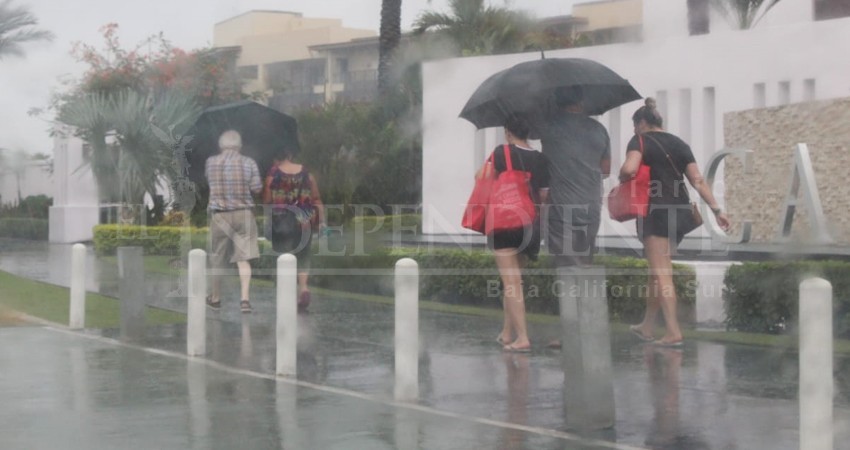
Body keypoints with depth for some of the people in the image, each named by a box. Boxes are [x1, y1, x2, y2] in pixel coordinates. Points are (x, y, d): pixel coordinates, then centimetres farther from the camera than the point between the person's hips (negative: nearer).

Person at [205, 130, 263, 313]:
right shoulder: (249, 163, -4)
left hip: (219, 214, 1)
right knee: (243, 259, 0)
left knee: (217, 259, 12)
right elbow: (257, 188, -3)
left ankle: (216, 298, 25)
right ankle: (244, 299, -9)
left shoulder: (210, 163, -1)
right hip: (243, 213, -1)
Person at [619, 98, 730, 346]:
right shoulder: (679, 143, 16)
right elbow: (698, 180, 7)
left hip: (656, 209, -7)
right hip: (681, 211, 7)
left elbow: (629, 169, -21)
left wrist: (622, 179, 1)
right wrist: (716, 209, 4)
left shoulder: (640, 140, -2)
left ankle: (674, 332, -14)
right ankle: (647, 326, 26)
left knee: (661, 272, -7)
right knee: (658, 269, 17)